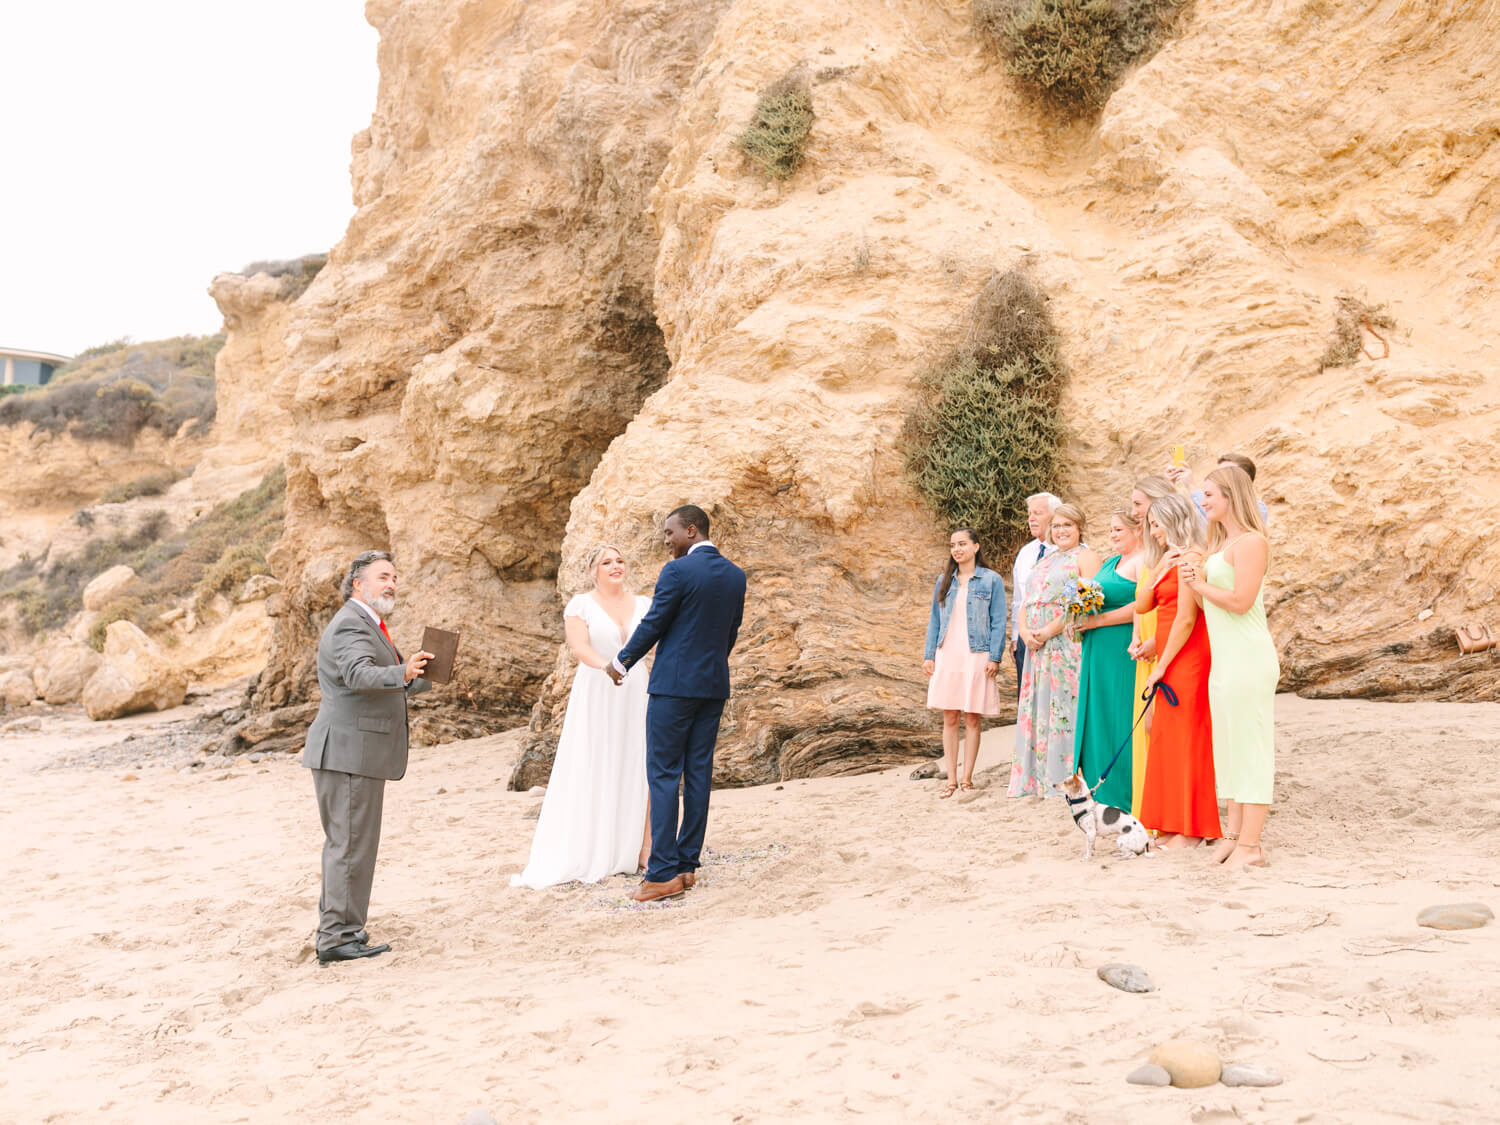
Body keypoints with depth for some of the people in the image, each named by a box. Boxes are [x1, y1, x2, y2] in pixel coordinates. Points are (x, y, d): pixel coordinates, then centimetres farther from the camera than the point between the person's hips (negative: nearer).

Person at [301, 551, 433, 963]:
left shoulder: (367, 625, 19)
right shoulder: (351, 625, -16)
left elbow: (386, 686, 28)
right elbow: (359, 675, -35)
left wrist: (421, 677, 22)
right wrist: (402, 672, -51)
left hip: (352, 753, 11)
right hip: (349, 753, -11)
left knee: (343, 841, 19)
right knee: (351, 843, -6)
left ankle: (333, 927, 31)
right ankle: (339, 937, 0)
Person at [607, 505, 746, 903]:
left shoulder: (678, 571, -13)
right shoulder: (735, 575, 8)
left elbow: (652, 624, -8)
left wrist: (621, 662, 7)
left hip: (675, 684, -7)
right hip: (714, 686, 7)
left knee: (663, 774, -3)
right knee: (698, 774, 9)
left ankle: (663, 873, -6)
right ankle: (688, 865, 13)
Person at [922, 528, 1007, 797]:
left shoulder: (991, 580, 2)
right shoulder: (944, 581, 12)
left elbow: (998, 622, -1)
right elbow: (934, 620, 15)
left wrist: (994, 657, -9)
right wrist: (928, 655, 8)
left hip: (976, 657, -3)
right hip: (947, 656, 3)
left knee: (972, 719, 1)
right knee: (949, 718, 3)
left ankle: (967, 779, 10)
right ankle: (951, 779, 10)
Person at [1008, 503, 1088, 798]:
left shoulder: (1086, 558, -1)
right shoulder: (1045, 560, 22)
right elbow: (1026, 604, 18)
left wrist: (1050, 630, -18)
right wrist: (1025, 631, -1)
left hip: (1068, 645, -7)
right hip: (1038, 649, 7)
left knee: (1065, 705, -8)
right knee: (1039, 708, 7)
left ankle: (1069, 780, -5)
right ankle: (1039, 778, 12)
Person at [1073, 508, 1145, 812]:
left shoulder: (1142, 562, -9)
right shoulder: (1109, 562, 19)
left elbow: (1142, 607, -20)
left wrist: (1097, 621, -17)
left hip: (1123, 652, -9)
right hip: (1098, 655, 9)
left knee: (1122, 718, -5)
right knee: (1099, 719, 10)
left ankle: (1126, 798, 3)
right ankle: (1104, 793, 17)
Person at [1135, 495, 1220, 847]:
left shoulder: (1190, 557, -12)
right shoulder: (1170, 559, 18)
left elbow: (1186, 618, -18)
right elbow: (1142, 606, 12)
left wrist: (1162, 665, -14)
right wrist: (1158, 571, -1)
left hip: (1186, 659, -10)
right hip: (1171, 658, 10)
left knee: (1185, 736, -5)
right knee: (1167, 738, 10)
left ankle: (1192, 830, 2)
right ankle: (1175, 827, 17)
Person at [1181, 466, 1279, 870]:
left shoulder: (1250, 541, -11)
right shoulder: (1220, 543, 17)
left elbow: (1240, 600, -20)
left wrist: (1200, 583, -7)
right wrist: (1194, 582, 1)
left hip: (1248, 658, -10)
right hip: (1223, 659, 10)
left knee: (1250, 745, -6)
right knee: (1228, 745, 11)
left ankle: (1251, 845, -2)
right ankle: (1234, 834, 17)